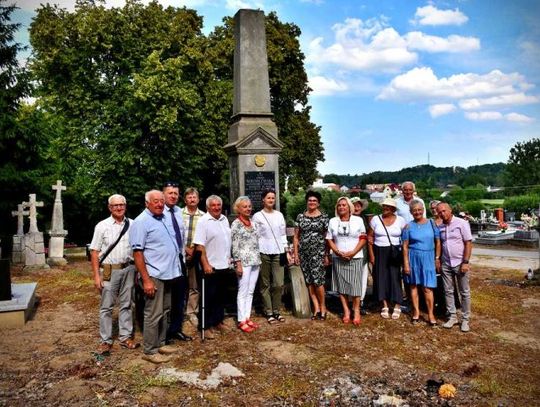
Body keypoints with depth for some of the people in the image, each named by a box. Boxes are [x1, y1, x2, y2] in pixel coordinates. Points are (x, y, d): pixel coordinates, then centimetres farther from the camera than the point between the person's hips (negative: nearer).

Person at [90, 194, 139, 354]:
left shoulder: (132, 225, 3)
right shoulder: (102, 226, -3)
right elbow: (94, 251, -3)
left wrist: (138, 270, 3)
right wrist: (96, 275, -8)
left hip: (128, 269, 2)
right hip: (109, 270, -2)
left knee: (126, 305, 12)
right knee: (106, 307, 5)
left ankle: (125, 337, 23)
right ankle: (106, 340, 16)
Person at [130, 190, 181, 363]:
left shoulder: (163, 219, 12)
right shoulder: (141, 222, -13)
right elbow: (137, 252, -18)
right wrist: (146, 279, -21)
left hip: (167, 274, 9)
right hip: (154, 275, -9)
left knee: (165, 311, 16)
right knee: (154, 314, -2)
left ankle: (161, 344, 28)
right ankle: (150, 351, 9)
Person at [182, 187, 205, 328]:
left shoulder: (203, 216, 3)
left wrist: (195, 249, -7)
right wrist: (186, 249, -9)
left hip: (197, 255, 1)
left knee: (194, 286, 6)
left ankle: (192, 312, 19)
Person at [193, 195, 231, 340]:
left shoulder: (224, 219, 9)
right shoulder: (203, 221, -13)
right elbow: (199, 246, -18)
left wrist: (229, 257, 14)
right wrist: (205, 264, -22)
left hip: (223, 265, 7)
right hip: (210, 266, -7)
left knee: (220, 296, 17)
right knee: (207, 297, 2)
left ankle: (218, 321, 29)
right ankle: (205, 326, 12)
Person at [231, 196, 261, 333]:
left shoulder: (253, 223, 12)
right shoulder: (236, 224, -7)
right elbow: (235, 246, -11)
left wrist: (258, 260, 13)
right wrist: (238, 264, -15)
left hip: (255, 261, 7)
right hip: (244, 261, -6)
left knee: (251, 291, 10)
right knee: (243, 292, -1)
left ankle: (247, 318, 19)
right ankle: (241, 321, 6)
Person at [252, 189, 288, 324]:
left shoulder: (279, 215, 12)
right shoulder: (257, 216, 1)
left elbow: (283, 234, 15)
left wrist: (286, 250, 9)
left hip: (278, 252, 3)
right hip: (263, 253, -3)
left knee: (279, 284, -1)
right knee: (265, 284, 3)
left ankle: (276, 311, 13)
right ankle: (268, 312, 12)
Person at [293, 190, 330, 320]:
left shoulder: (324, 217, 1)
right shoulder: (300, 217, 7)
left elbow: (327, 237, 1)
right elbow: (296, 237, 8)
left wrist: (327, 255, -2)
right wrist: (296, 253, 3)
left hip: (318, 252, -3)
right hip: (304, 253, 3)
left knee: (317, 280, -8)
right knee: (309, 281, 5)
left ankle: (323, 307, 11)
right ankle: (316, 308, 15)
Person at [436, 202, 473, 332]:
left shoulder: (461, 223, -8)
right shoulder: (440, 227, 6)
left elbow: (468, 243, -10)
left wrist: (465, 262, -15)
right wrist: (439, 261, 6)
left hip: (460, 263, -4)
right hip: (445, 264, 4)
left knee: (464, 292, 4)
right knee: (448, 291, 8)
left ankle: (465, 319, 13)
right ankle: (452, 317, 18)